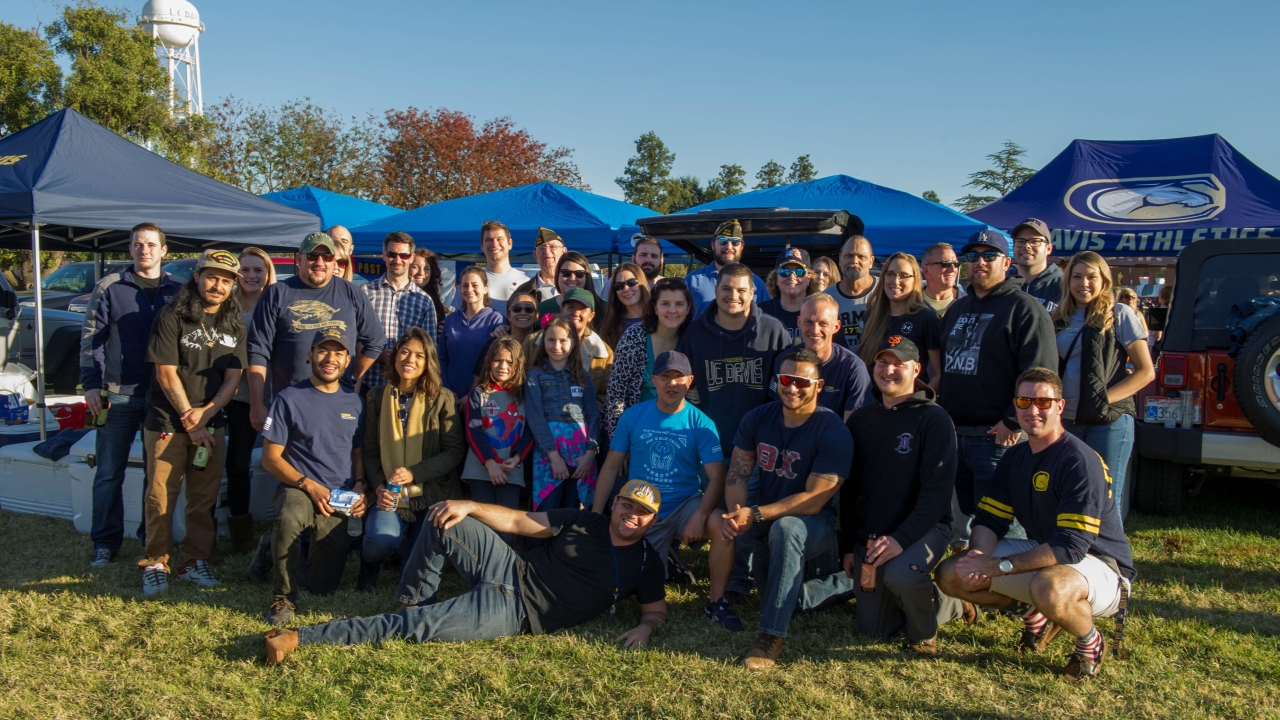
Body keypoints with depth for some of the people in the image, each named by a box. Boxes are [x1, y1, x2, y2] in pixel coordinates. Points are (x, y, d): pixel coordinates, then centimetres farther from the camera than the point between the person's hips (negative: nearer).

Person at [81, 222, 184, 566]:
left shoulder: (178, 291, 7)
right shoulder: (109, 287, 3)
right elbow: (91, 338, 1)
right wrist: (91, 385, -7)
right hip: (118, 395, -1)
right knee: (109, 472, 3)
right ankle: (106, 542, 14)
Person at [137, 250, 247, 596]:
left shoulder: (234, 325, 8)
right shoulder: (172, 316, -5)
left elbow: (233, 377, 5)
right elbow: (166, 375, -8)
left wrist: (206, 412, -11)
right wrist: (190, 422, -9)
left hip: (211, 423, 4)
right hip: (167, 421, -4)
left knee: (204, 498, 6)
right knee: (161, 497, -2)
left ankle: (195, 561, 18)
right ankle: (155, 564, 12)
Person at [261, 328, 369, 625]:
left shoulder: (354, 403, 10)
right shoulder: (289, 398, -3)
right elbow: (270, 458, -5)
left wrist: (359, 485, -2)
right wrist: (309, 485, -17)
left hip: (339, 501, 4)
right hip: (298, 489, -4)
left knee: (324, 585, 0)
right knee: (290, 517, -41)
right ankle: (284, 597, -17)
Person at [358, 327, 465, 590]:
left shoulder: (442, 398, -2)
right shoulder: (376, 397, 6)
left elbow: (455, 450, -6)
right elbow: (369, 450, 7)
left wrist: (414, 473, -17)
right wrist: (379, 487, -9)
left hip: (433, 496, -1)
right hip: (390, 496, 1)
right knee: (381, 540, -27)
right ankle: (369, 564, 12)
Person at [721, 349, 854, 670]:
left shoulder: (834, 433, -19)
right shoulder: (757, 419, -1)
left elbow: (814, 500, -22)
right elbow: (737, 474, -3)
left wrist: (756, 515, -29)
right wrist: (737, 514, -25)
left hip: (816, 524, -6)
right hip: (766, 524, 6)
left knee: (785, 529, -38)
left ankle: (771, 636, -29)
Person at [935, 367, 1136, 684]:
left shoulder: (1080, 462, -23)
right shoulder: (1015, 458, 2)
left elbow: (1071, 548, -30)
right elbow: (989, 520, 0)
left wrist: (997, 566, -30)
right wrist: (979, 556, -24)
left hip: (1100, 566, -7)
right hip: (1042, 553, 7)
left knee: (1050, 588, -42)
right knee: (951, 574, -6)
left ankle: (1090, 643, -6)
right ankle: (1035, 617, 15)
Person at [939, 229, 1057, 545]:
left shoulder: (1025, 309, -6)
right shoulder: (957, 309, 19)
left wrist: (1013, 423, -19)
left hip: (998, 437, -7)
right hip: (953, 434, 8)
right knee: (963, 516, 15)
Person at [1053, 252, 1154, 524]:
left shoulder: (1119, 314, -2)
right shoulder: (1061, 319, 12)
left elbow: (1146, 371, -5)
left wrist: (1104, 399, -14)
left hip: (1109, 422, -5)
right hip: (1066, 421, 5)